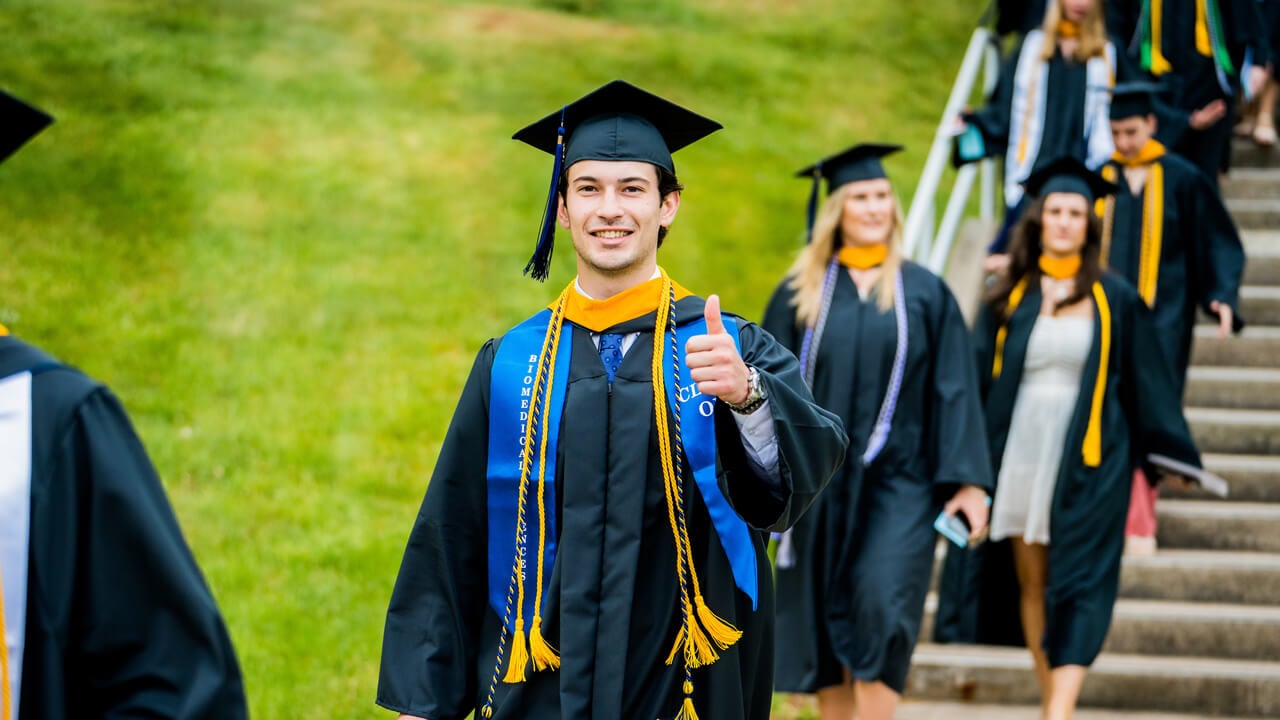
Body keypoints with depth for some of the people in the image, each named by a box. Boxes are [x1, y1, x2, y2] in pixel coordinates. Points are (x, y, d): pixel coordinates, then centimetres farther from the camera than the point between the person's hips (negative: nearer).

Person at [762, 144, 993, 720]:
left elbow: (954, 389, 1)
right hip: (819, 482, 2)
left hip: (898, 479, -2)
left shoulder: (925, 293, 4)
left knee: (881, 606, -16)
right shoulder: (799, 295, 5)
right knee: (826, 619, 6)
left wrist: (967, 480, -5)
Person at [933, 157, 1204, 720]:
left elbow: (1145, 380, 5)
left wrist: (1165, 455, 5)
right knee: (1030, 581, 7)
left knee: (1077, 588, -8)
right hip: (1018, 456, 3)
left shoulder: (1115, 299, 2)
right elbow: (977, 374, 8)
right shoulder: (1009, 296, 5)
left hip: (1087, 460, -2)